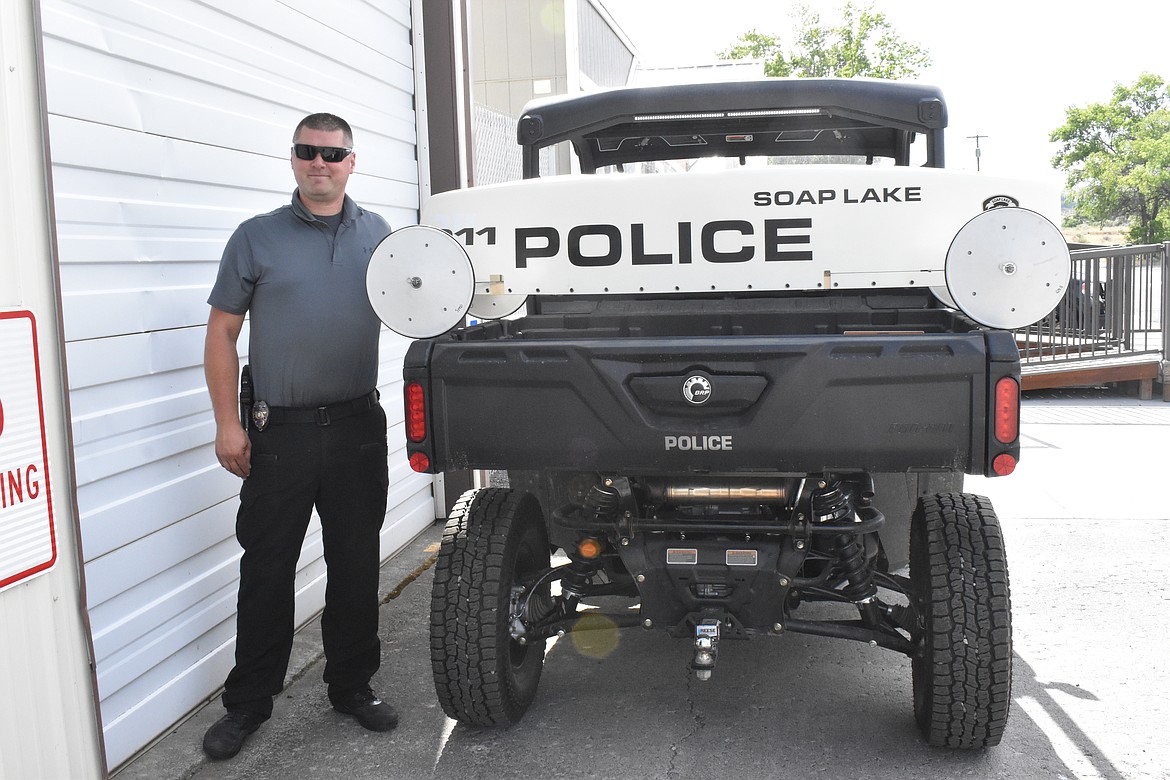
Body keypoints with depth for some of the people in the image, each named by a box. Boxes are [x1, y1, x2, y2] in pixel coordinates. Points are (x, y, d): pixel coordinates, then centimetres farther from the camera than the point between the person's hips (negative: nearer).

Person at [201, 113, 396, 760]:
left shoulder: (378, 234, 9)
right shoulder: (257, 237, 2)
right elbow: (222, 333, 1)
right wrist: (228, 423, -5)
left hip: (357, 427, 2)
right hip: (279, 432, -2)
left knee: (356, 565, 10)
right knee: (267, 568, 5)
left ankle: (352, 684, 26)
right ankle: (247, 703, 19)